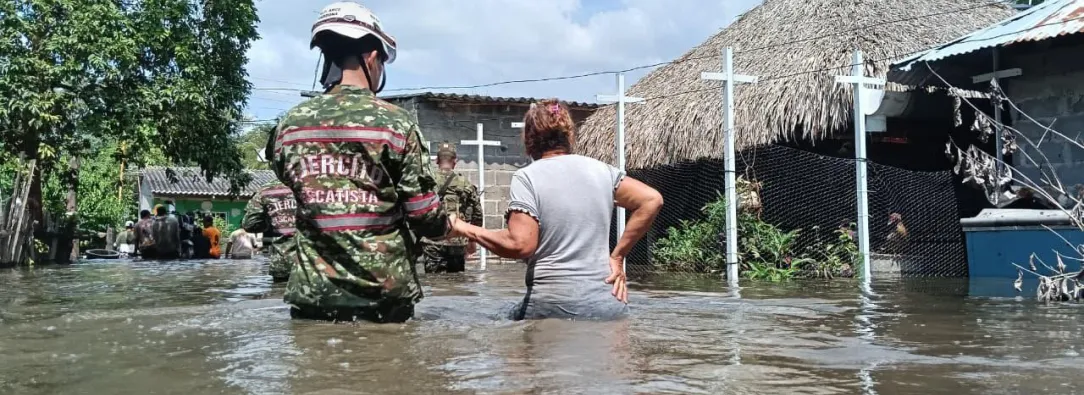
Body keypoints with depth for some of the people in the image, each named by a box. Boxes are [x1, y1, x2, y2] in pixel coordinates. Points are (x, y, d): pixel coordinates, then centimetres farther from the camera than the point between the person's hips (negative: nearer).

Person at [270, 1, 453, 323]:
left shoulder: (289, 125, 1)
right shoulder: (396, 123, -10)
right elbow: (426, 216, -10)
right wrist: (446, 225, 13)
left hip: (312, 297, 3)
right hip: (383, 298, -3)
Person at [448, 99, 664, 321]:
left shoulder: (526, 177, -4)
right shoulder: (600, 170, 10)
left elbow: (521, 245, -14)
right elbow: (652, 200, 6)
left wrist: (466, 230, -1)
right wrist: (618, 255, 8)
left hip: (555, 306, -4)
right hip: (609, 304, 4)